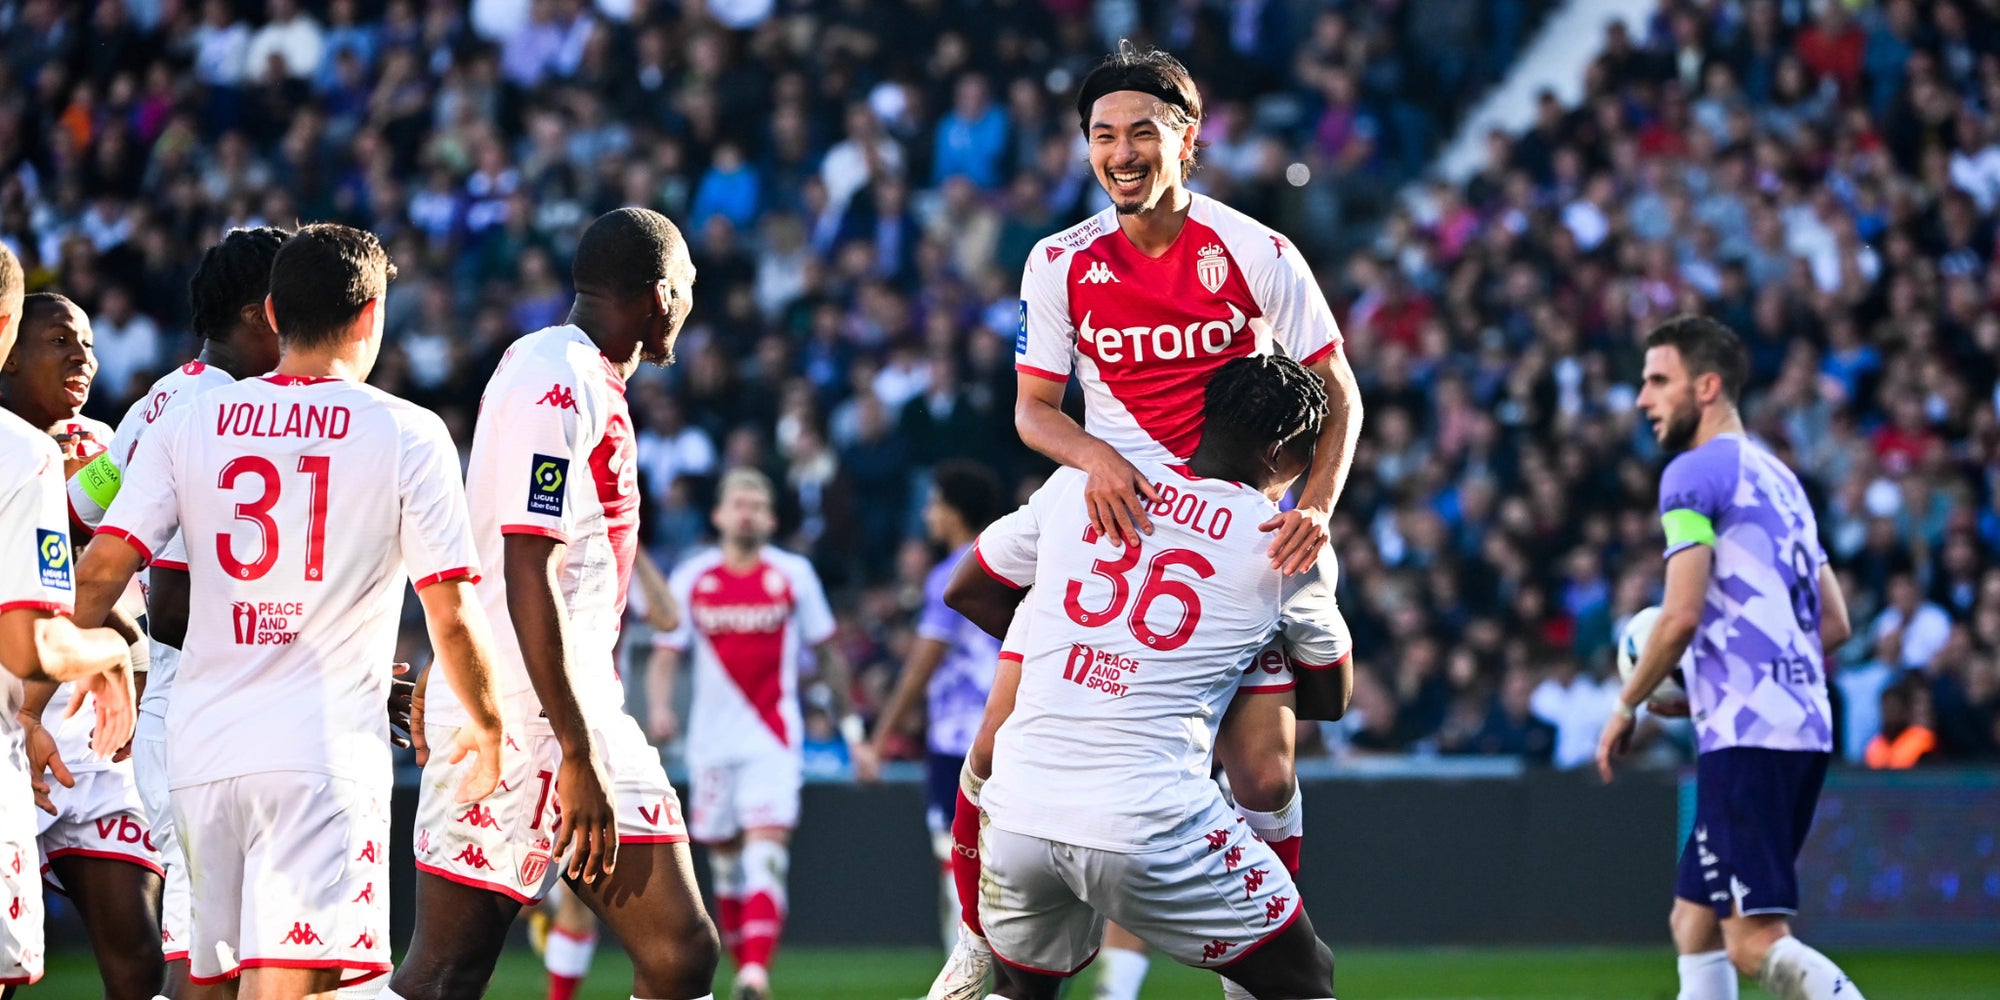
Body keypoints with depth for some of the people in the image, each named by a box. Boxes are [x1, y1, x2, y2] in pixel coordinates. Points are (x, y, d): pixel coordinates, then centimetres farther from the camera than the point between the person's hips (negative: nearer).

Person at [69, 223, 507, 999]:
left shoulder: (189, 425, 7)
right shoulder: (408, 434, -1)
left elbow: (101, 571, 1)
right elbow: (451, 618, -2)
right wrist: (487, 731, 14)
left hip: (202, 749, 4)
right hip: (325, 752, -4)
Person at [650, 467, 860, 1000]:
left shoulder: (793, 575, 2)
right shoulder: (691, 578, 5)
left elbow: (827, 653, 11)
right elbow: (666, 656, 6)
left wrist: (850, 723, 11)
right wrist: (660, 709, -13)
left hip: (773, 740, -3)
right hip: (712, 741, 3)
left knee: (765, 855, -17)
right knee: (725, 863, 9)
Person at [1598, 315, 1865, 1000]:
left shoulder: (1694, 473, -6)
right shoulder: (1779, 479, 22)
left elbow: (1681, 615, -14)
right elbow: (1834, 625, 22)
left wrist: (1627, 705, 0)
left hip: (1747, 738, -9)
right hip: (1806, 729, 9)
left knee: (1755, 943, -13)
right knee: (1694, 923, 15)